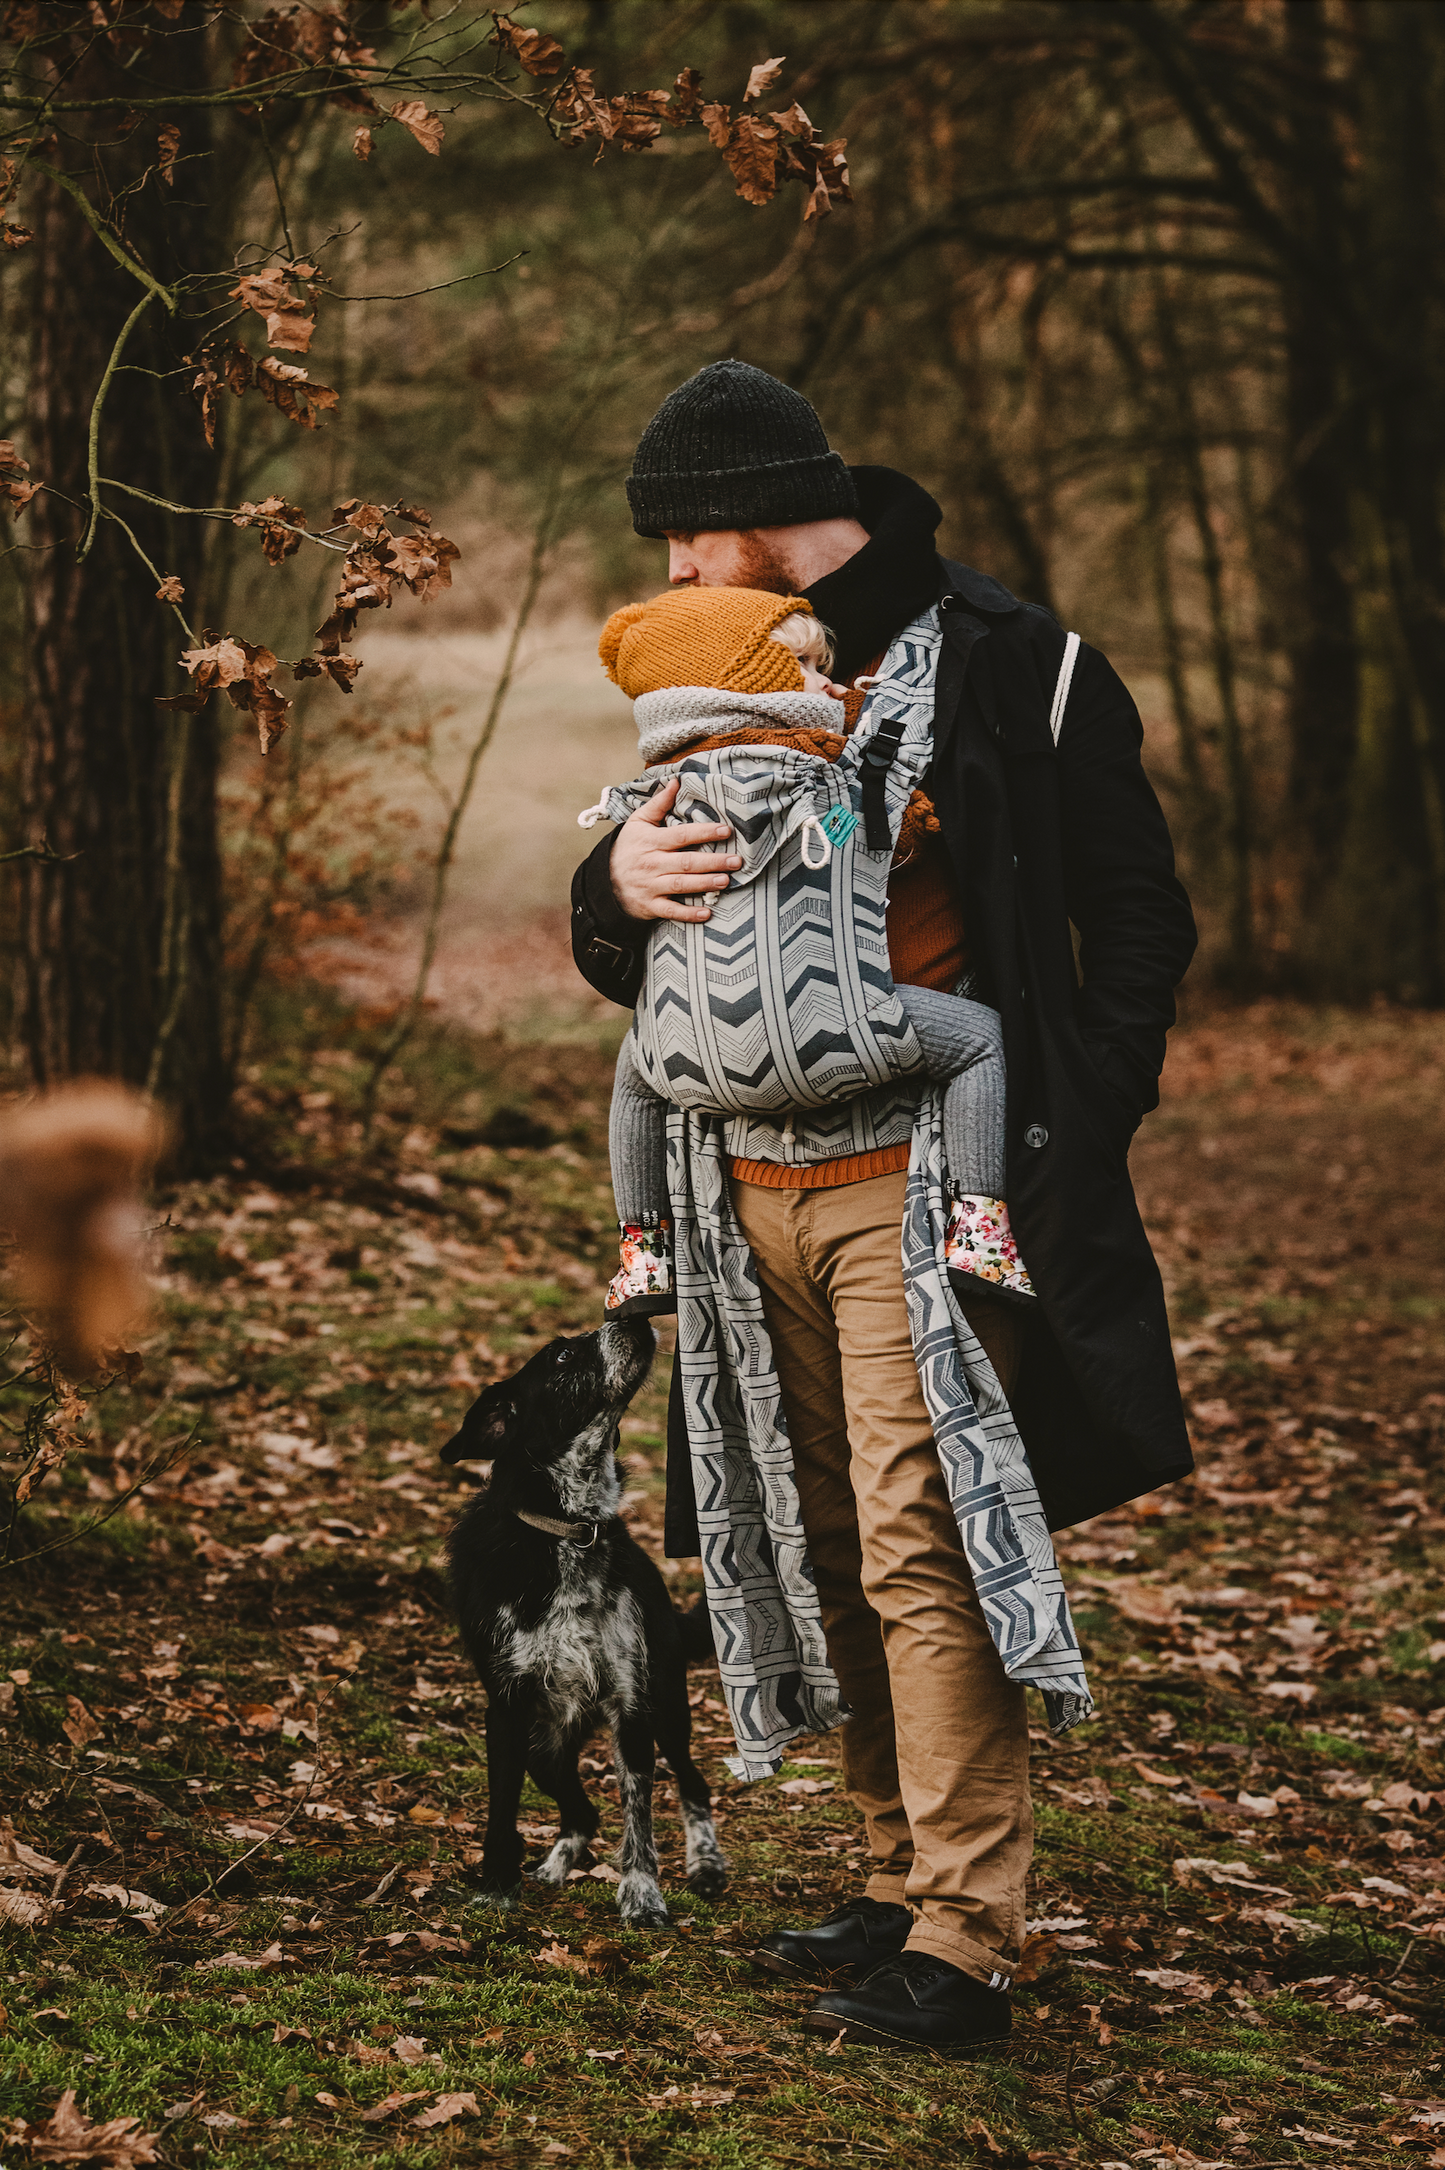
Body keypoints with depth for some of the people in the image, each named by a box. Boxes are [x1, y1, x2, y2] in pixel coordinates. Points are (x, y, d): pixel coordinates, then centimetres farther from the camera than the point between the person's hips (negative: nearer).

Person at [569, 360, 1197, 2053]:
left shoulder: (1006, 663, -5)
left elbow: (1139, 921, -2)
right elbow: (622, 962, 14)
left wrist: (1071, 1137, -9)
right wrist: (621, 885, -10)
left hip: (926, 1191, -7)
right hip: (761, 1194, 7)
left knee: (923, 1550, -11)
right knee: (834, 1558, 10)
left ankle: (962, 1947, -7)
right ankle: (902, 1888, 21)